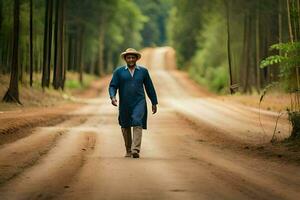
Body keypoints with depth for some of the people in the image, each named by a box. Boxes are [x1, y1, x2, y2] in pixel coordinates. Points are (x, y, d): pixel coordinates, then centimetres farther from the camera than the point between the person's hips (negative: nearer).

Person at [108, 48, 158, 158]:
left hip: (139, 103, -1)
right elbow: (113, 86, -2)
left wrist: (154, 103, 13)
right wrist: (113, 97, -22)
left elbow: (149, 87, 11)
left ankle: (135, 150, -26)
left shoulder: (143, 71, 5)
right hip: (124, 104, 1)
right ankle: (128, 150, 26)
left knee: (137, 124, -19)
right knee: (125, 127, 9)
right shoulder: (119, 71, 2)